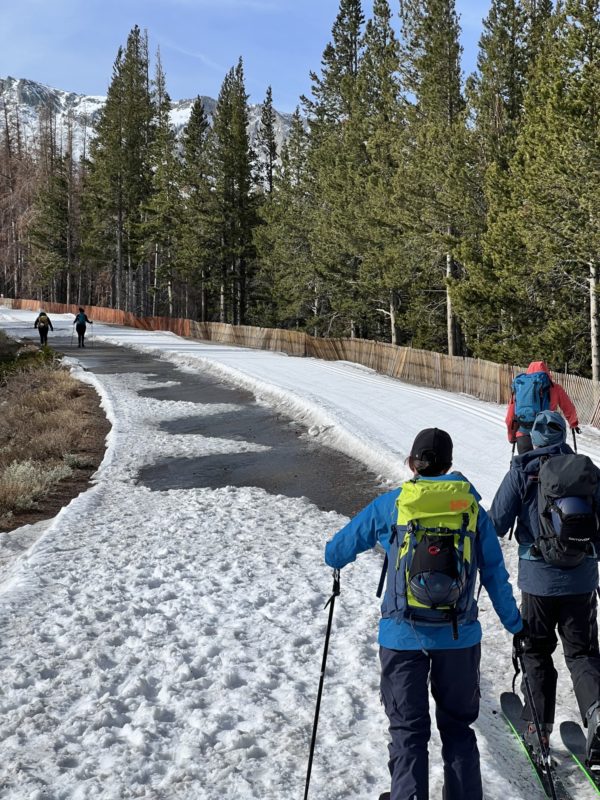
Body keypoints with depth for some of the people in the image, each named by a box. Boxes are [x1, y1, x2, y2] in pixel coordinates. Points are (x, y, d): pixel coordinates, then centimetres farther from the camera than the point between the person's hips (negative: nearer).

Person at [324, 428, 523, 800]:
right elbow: (495, 573, 5)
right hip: (460, 635, 1)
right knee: (458, 726, 18)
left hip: (403, 635, -1)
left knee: (408, 730, 10)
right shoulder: (471, 505, 2)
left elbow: (336, 551, 7)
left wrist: (335, 560, 31)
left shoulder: (390, 504, -2)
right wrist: (514, 625, 16)